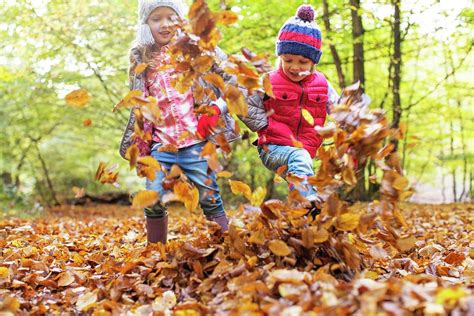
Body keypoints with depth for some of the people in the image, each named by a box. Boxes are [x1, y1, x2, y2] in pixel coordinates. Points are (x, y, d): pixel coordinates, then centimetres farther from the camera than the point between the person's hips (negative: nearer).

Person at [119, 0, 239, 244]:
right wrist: (139, 142, 8)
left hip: (195, 140, -2)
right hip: (161, 144, 3)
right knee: (154, 201, -3)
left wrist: (216, 108, -10)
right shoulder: (142, 60, 11)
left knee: (209, 197, -1)